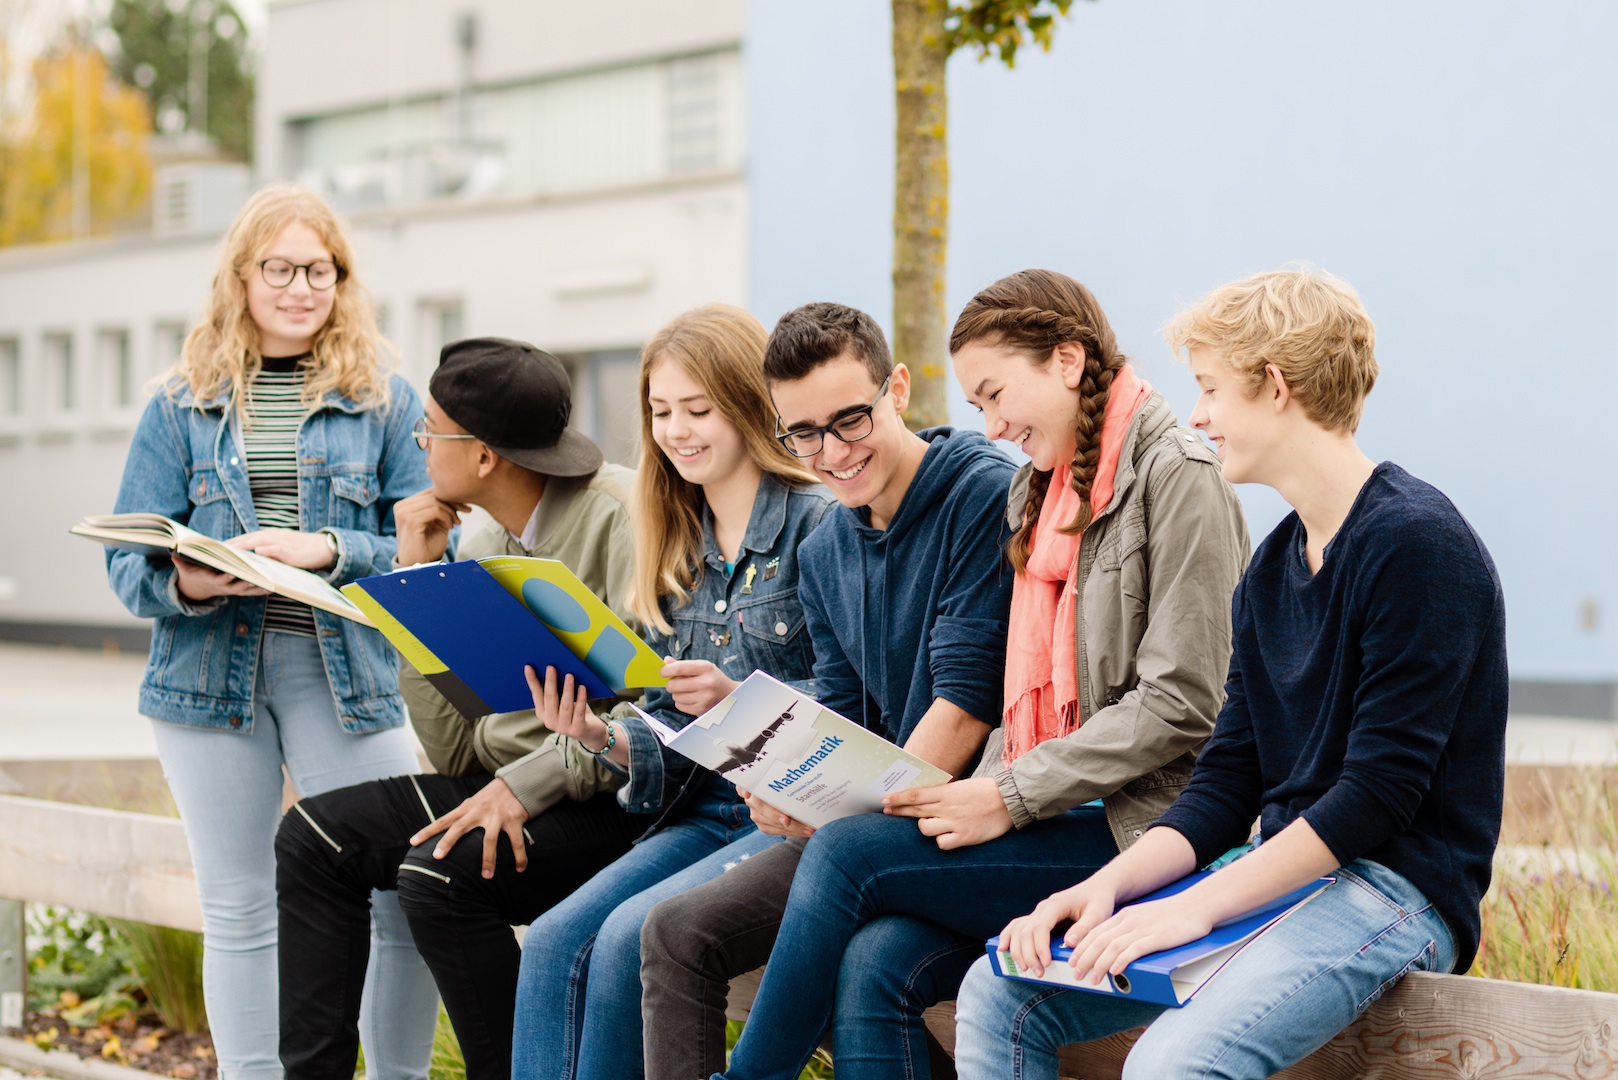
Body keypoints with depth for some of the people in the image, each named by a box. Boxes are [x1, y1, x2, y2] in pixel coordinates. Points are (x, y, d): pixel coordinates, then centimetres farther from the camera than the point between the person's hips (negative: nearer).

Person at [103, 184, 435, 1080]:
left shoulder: (385, 403, 7)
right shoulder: (183, 406, 10)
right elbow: (127, 560, 5)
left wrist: (325, 551, -18)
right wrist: (184, 583, -17)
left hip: (344, 676, -1)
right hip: (210, 672, 1)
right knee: (236, 911, 5)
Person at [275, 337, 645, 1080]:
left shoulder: (618, 514, -14)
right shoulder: (479, 552, 9)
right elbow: (455, 753, 5)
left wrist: (528, 784, -25)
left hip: (612, 803, -9)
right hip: (509, 788, 9)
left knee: (440, 873, -28)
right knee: (314, 837, 1)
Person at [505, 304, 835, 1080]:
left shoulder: (815, 523, -7)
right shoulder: (680, 551, 17)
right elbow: (673, 740, 15)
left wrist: (740, 700, -25)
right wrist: (601, 733, -5)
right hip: (707, 813, 7)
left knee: (631, 935, -26)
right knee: (552, 944, -15)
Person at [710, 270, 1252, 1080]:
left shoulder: (1175, 477, -7)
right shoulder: (1044, 490, 19)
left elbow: (1180, 704, -14)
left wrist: (1011, 798, -15)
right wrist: (982, 794, -1)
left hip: (1140, 826, -7)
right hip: (1058, 817, 7)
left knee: (845, 853, -18)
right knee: (873, 968, -20)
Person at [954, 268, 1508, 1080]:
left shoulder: (1416, 542, -14)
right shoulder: (1270, 570, 14)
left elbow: (1380, 792, -19)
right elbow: (1226, 784, 12)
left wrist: (1197, 906, -20)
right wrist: (1109, 884, -6)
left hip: (1395, 885, -9)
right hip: (1277, 875, 9)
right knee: (999, 997, -1)